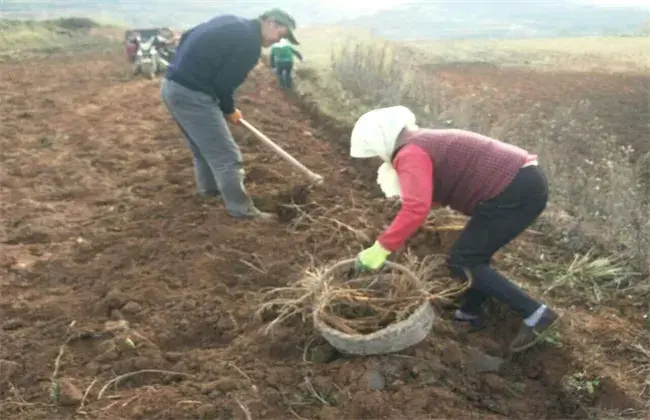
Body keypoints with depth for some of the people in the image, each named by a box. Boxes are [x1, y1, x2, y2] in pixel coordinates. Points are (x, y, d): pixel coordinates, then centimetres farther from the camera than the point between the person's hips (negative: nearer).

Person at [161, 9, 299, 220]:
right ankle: (242, 209, 7)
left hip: (171, 85, 10)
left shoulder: (231, 22, 15)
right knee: (227, 156, -1)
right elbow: (224, 81, -12)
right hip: (190, 93, -10)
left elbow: (186, 37, 19)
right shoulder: (250, 43, -12)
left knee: (204, 145, 28)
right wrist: (229, 110, 7)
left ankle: (209, 187, 46)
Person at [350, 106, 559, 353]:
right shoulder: (429, 142, 20)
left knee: (462, 262, -3)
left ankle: (535, 315, -2)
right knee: (474, 253, 23)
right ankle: (470, 313, 33)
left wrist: (381, 247, -22)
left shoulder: (410, 154, -11)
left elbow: (416, 209, -27)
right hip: (525, 181, 10)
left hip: (515, 192, -10)